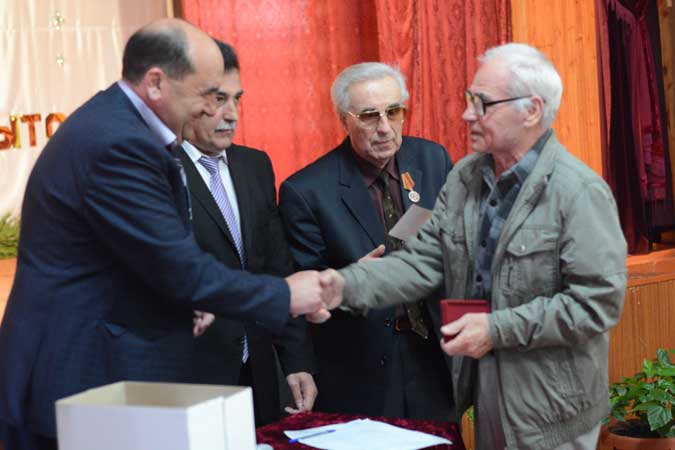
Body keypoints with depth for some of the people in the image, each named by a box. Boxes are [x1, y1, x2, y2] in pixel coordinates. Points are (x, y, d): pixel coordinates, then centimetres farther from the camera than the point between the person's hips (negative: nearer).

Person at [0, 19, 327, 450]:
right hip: (81, 381, -10)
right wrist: (284, 295, -10)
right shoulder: (118, 144, -23)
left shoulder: (107, 122, 9)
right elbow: (180, 268, -21)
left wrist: (184, 307, 7)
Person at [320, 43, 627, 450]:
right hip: (480, 384, 6)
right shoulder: (464, 177, 4)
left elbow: (599, 302, -20)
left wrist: (497, 329, -22)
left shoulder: (581, 192, -17)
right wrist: (349, 285, -16)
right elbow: (424, 259, 0)